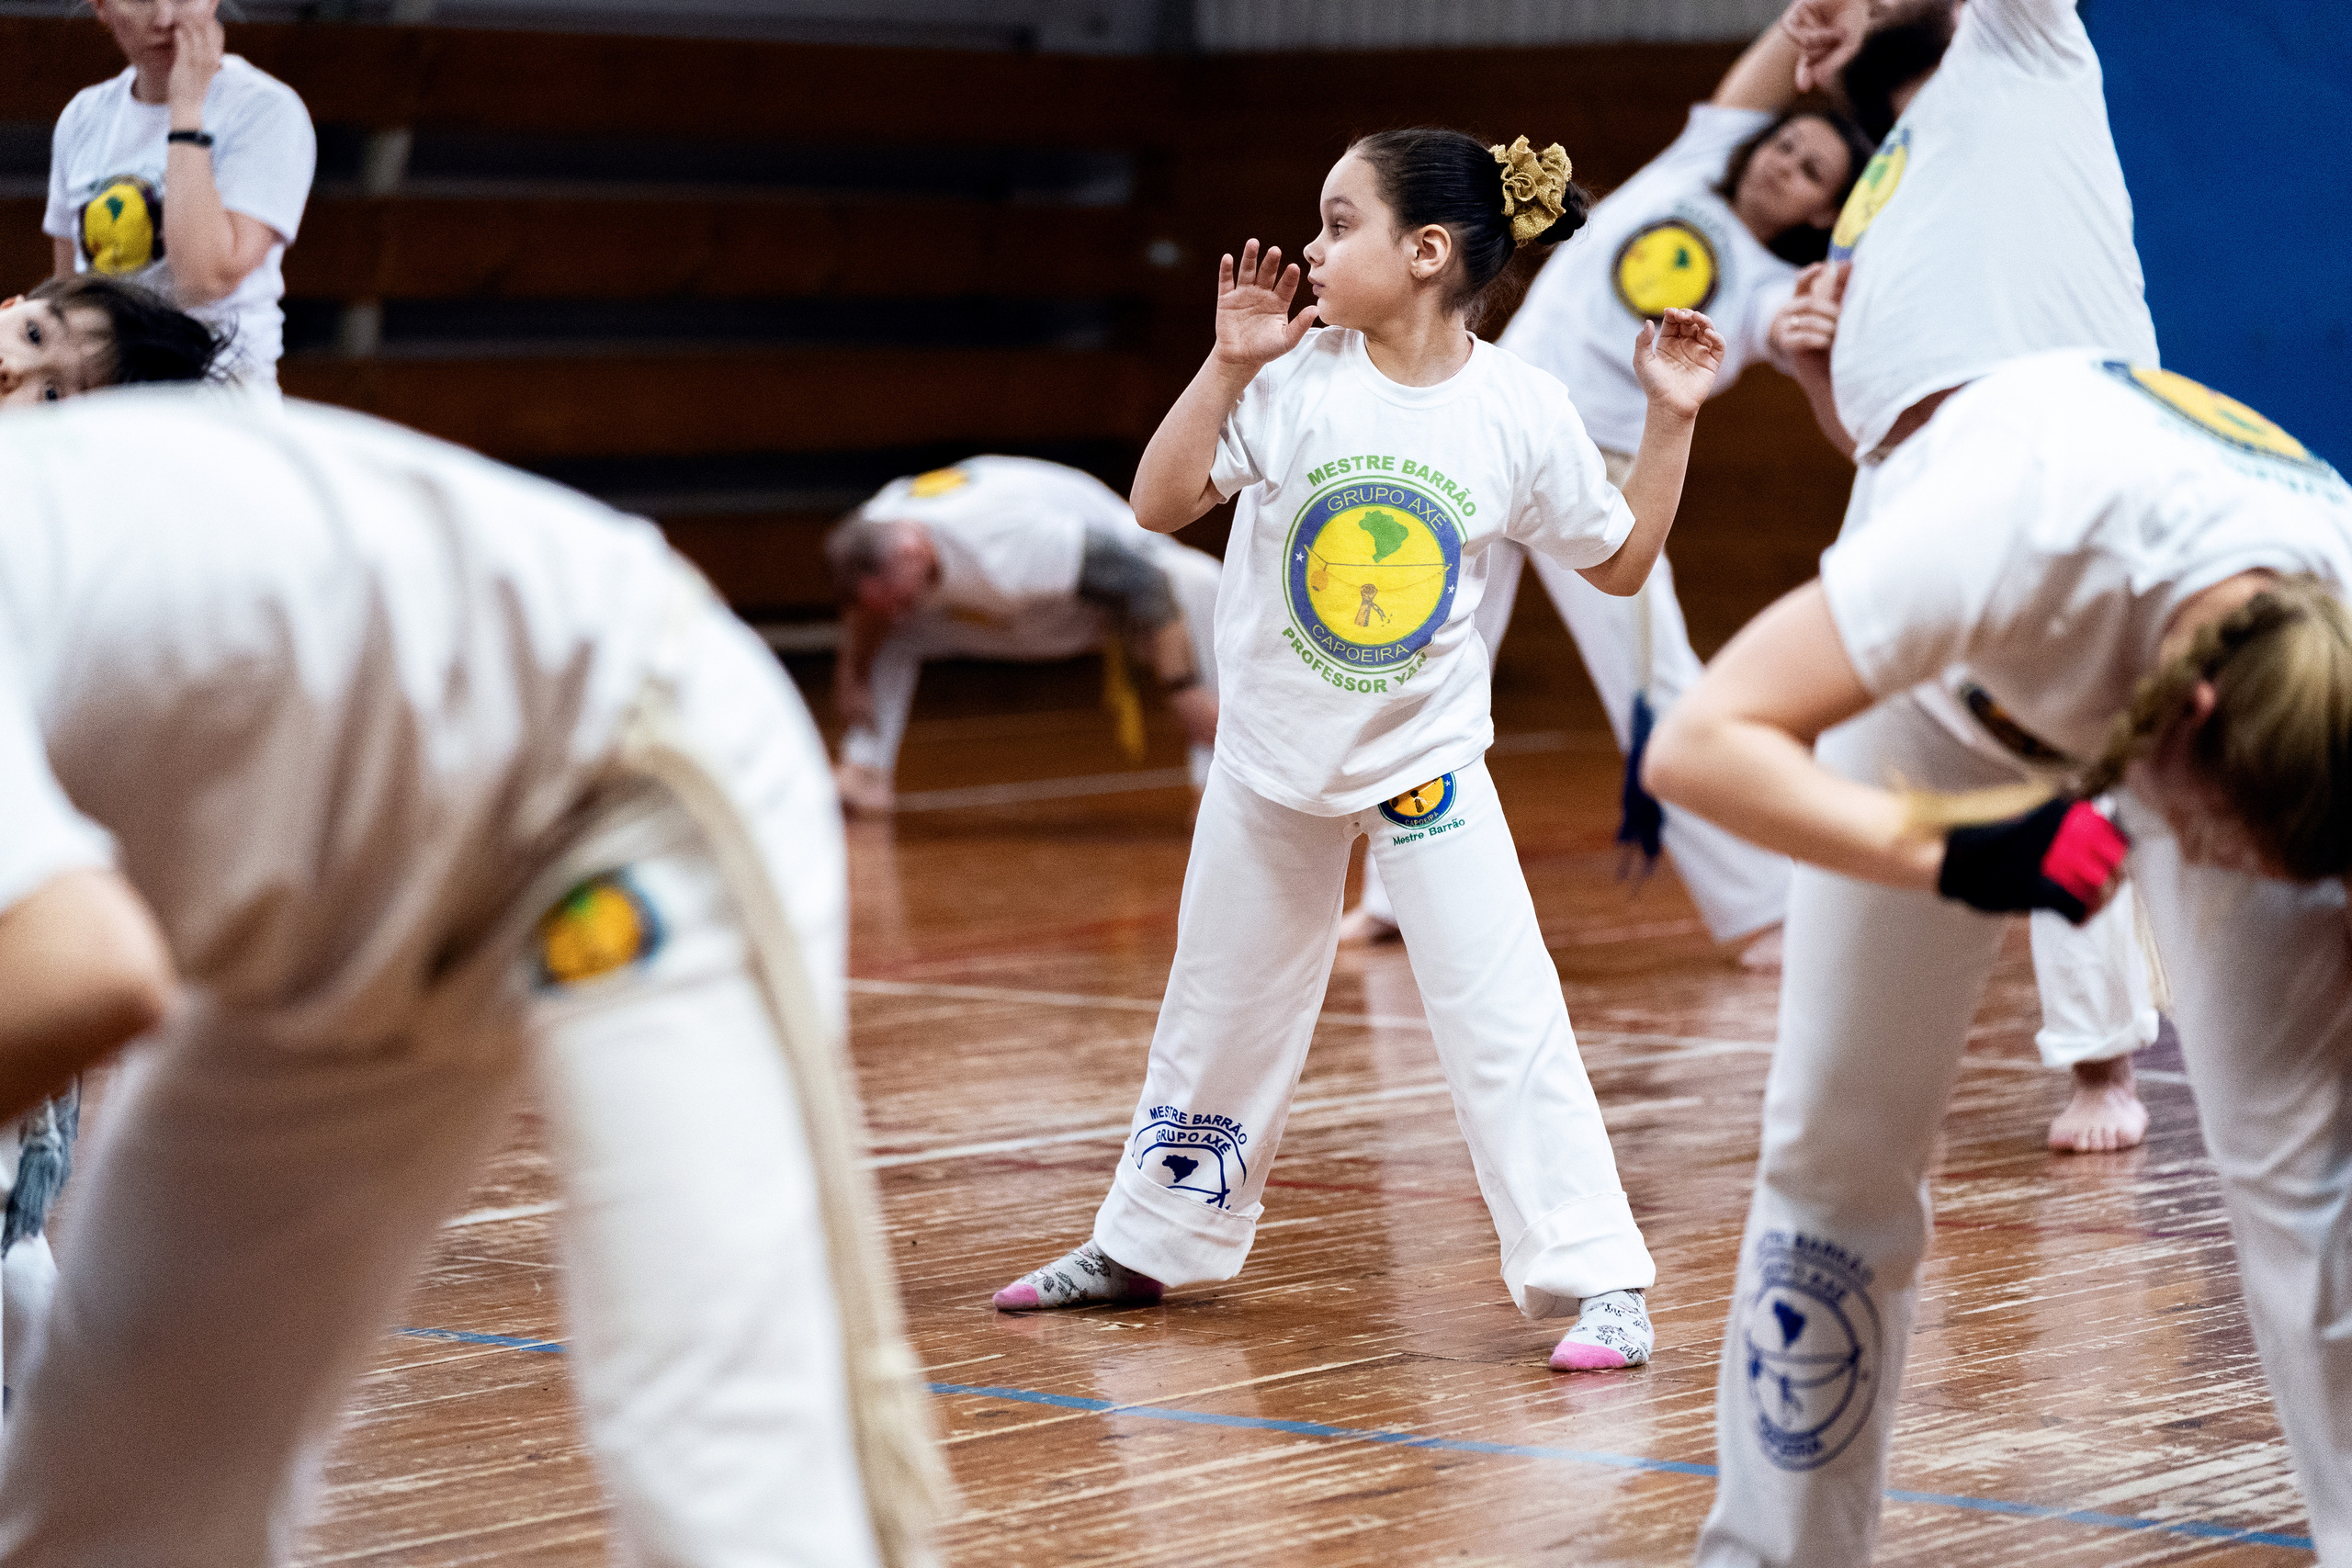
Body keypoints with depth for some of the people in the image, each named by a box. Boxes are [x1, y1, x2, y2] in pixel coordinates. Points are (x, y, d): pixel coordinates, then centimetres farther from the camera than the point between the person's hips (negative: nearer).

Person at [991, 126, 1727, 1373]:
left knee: (1504, 1019, -12)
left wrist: (1670, 419, -10)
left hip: (1426, 756, -2)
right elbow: (1159, 504, -9)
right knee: (1220, 1009, 17)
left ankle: (1597, 1280, -5)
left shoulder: (1519, 410, -12)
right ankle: (1150, 1244, 35)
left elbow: (1621, 563, -1)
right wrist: (1229, 363, -18)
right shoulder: (1296, 373, -11)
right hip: (1272, 753, 2)